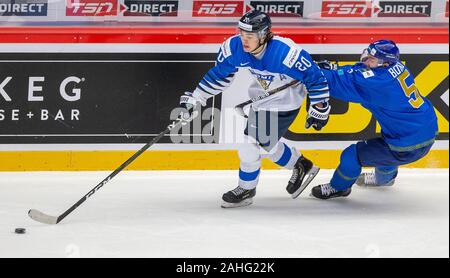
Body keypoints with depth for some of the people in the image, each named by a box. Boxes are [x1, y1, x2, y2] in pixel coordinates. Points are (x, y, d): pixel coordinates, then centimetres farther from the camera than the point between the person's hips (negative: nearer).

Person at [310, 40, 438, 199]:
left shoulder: (378, 80, -24)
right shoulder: (395, 66, 0)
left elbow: (340, 83, -22)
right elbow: (358, 72, 11)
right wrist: (333, 68, 0)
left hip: (408, 148, -9)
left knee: (352, 155, 3)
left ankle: (338, 187, 30)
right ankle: (385, 177, 64)